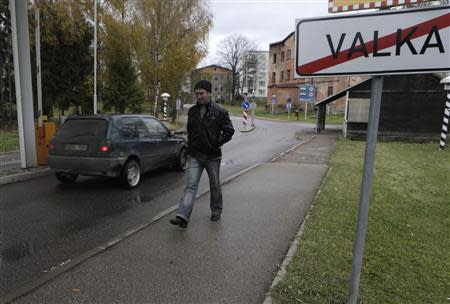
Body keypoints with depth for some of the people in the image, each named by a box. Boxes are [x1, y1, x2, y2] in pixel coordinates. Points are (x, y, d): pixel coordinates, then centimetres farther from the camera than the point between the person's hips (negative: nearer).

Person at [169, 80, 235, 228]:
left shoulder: (220, 111, -6)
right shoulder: (192, 111, 7)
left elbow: (229, 131, -4)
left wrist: (216, 143, -12)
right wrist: (189, 149, 12)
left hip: (212, 156, -2)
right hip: (195, 156, 3)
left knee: (215, 185, 13)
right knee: (191, 185, -6)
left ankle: (216, 211, 33)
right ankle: (182, 217, -11)